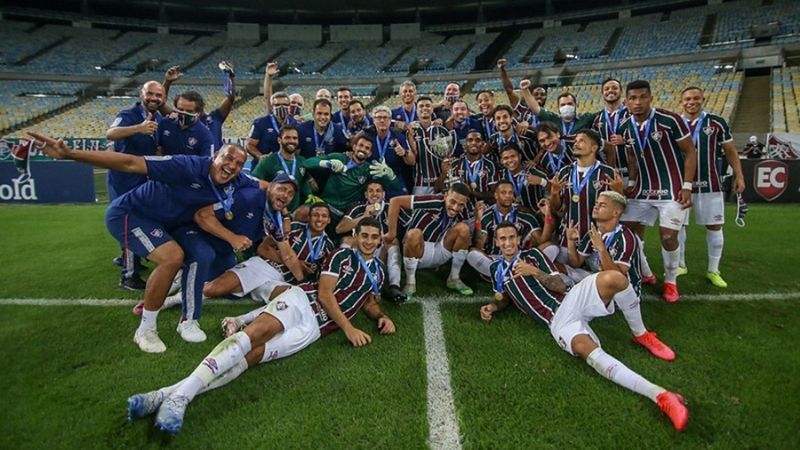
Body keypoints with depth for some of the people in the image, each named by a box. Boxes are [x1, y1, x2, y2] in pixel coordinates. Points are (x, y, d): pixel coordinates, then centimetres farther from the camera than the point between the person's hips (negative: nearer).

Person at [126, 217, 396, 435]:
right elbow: (324, 294, -4)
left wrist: (381, 316, 9)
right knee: (255, 333, -33)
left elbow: (368, 302, 31)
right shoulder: (343, 255, 4)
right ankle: (179, 394, -38)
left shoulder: (378, 271, 23)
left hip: (313, 328, 2)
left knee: (251, 355, -20)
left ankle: (167, 394, -33)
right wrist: (348, 328, -9)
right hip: (302, 300, -2)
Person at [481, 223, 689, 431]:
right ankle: (659, 394, -42)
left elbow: (560, 285, 4)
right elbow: (504, 297, 31)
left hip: (571, 300, 0)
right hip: (557, 319, 0)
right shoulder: (496, 269, 18)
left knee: (613, 278, -33)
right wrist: (492, 307, 10)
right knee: (584, 347, -36)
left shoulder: (532, 254, 10)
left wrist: (535, 272, -10)